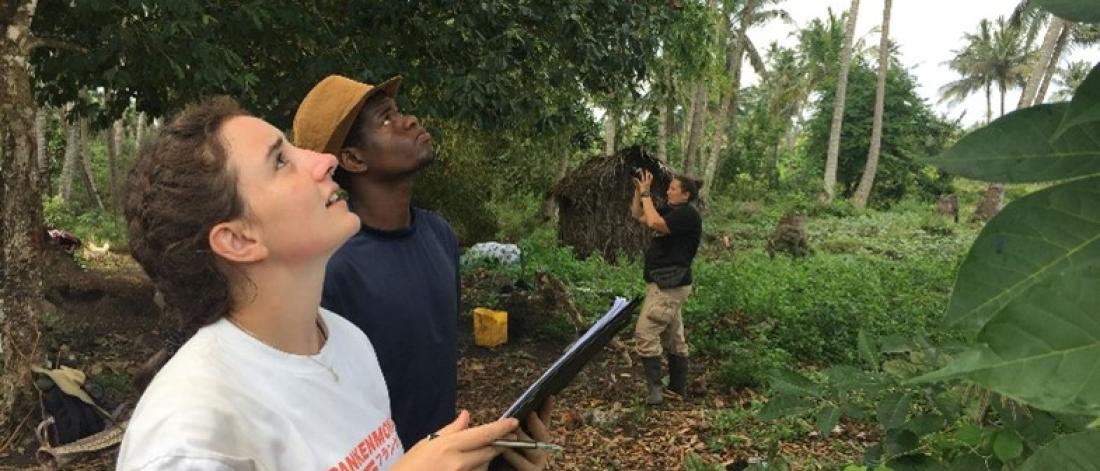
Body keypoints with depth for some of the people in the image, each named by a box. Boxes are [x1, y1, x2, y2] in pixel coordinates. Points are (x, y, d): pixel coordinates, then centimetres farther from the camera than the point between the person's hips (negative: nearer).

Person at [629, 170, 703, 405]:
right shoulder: (671, 211, 15)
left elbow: (654, 223, -28)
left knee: (645, 334, -14)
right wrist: (638, 190, 7)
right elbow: (638, 216, 18)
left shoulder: (687, 214, -15)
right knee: (674, 338, 15)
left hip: (669, 286, -10)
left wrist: (646, 193, -18)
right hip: (667, 285, 10)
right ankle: (678, 388, 23)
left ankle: (654, 389, -12)